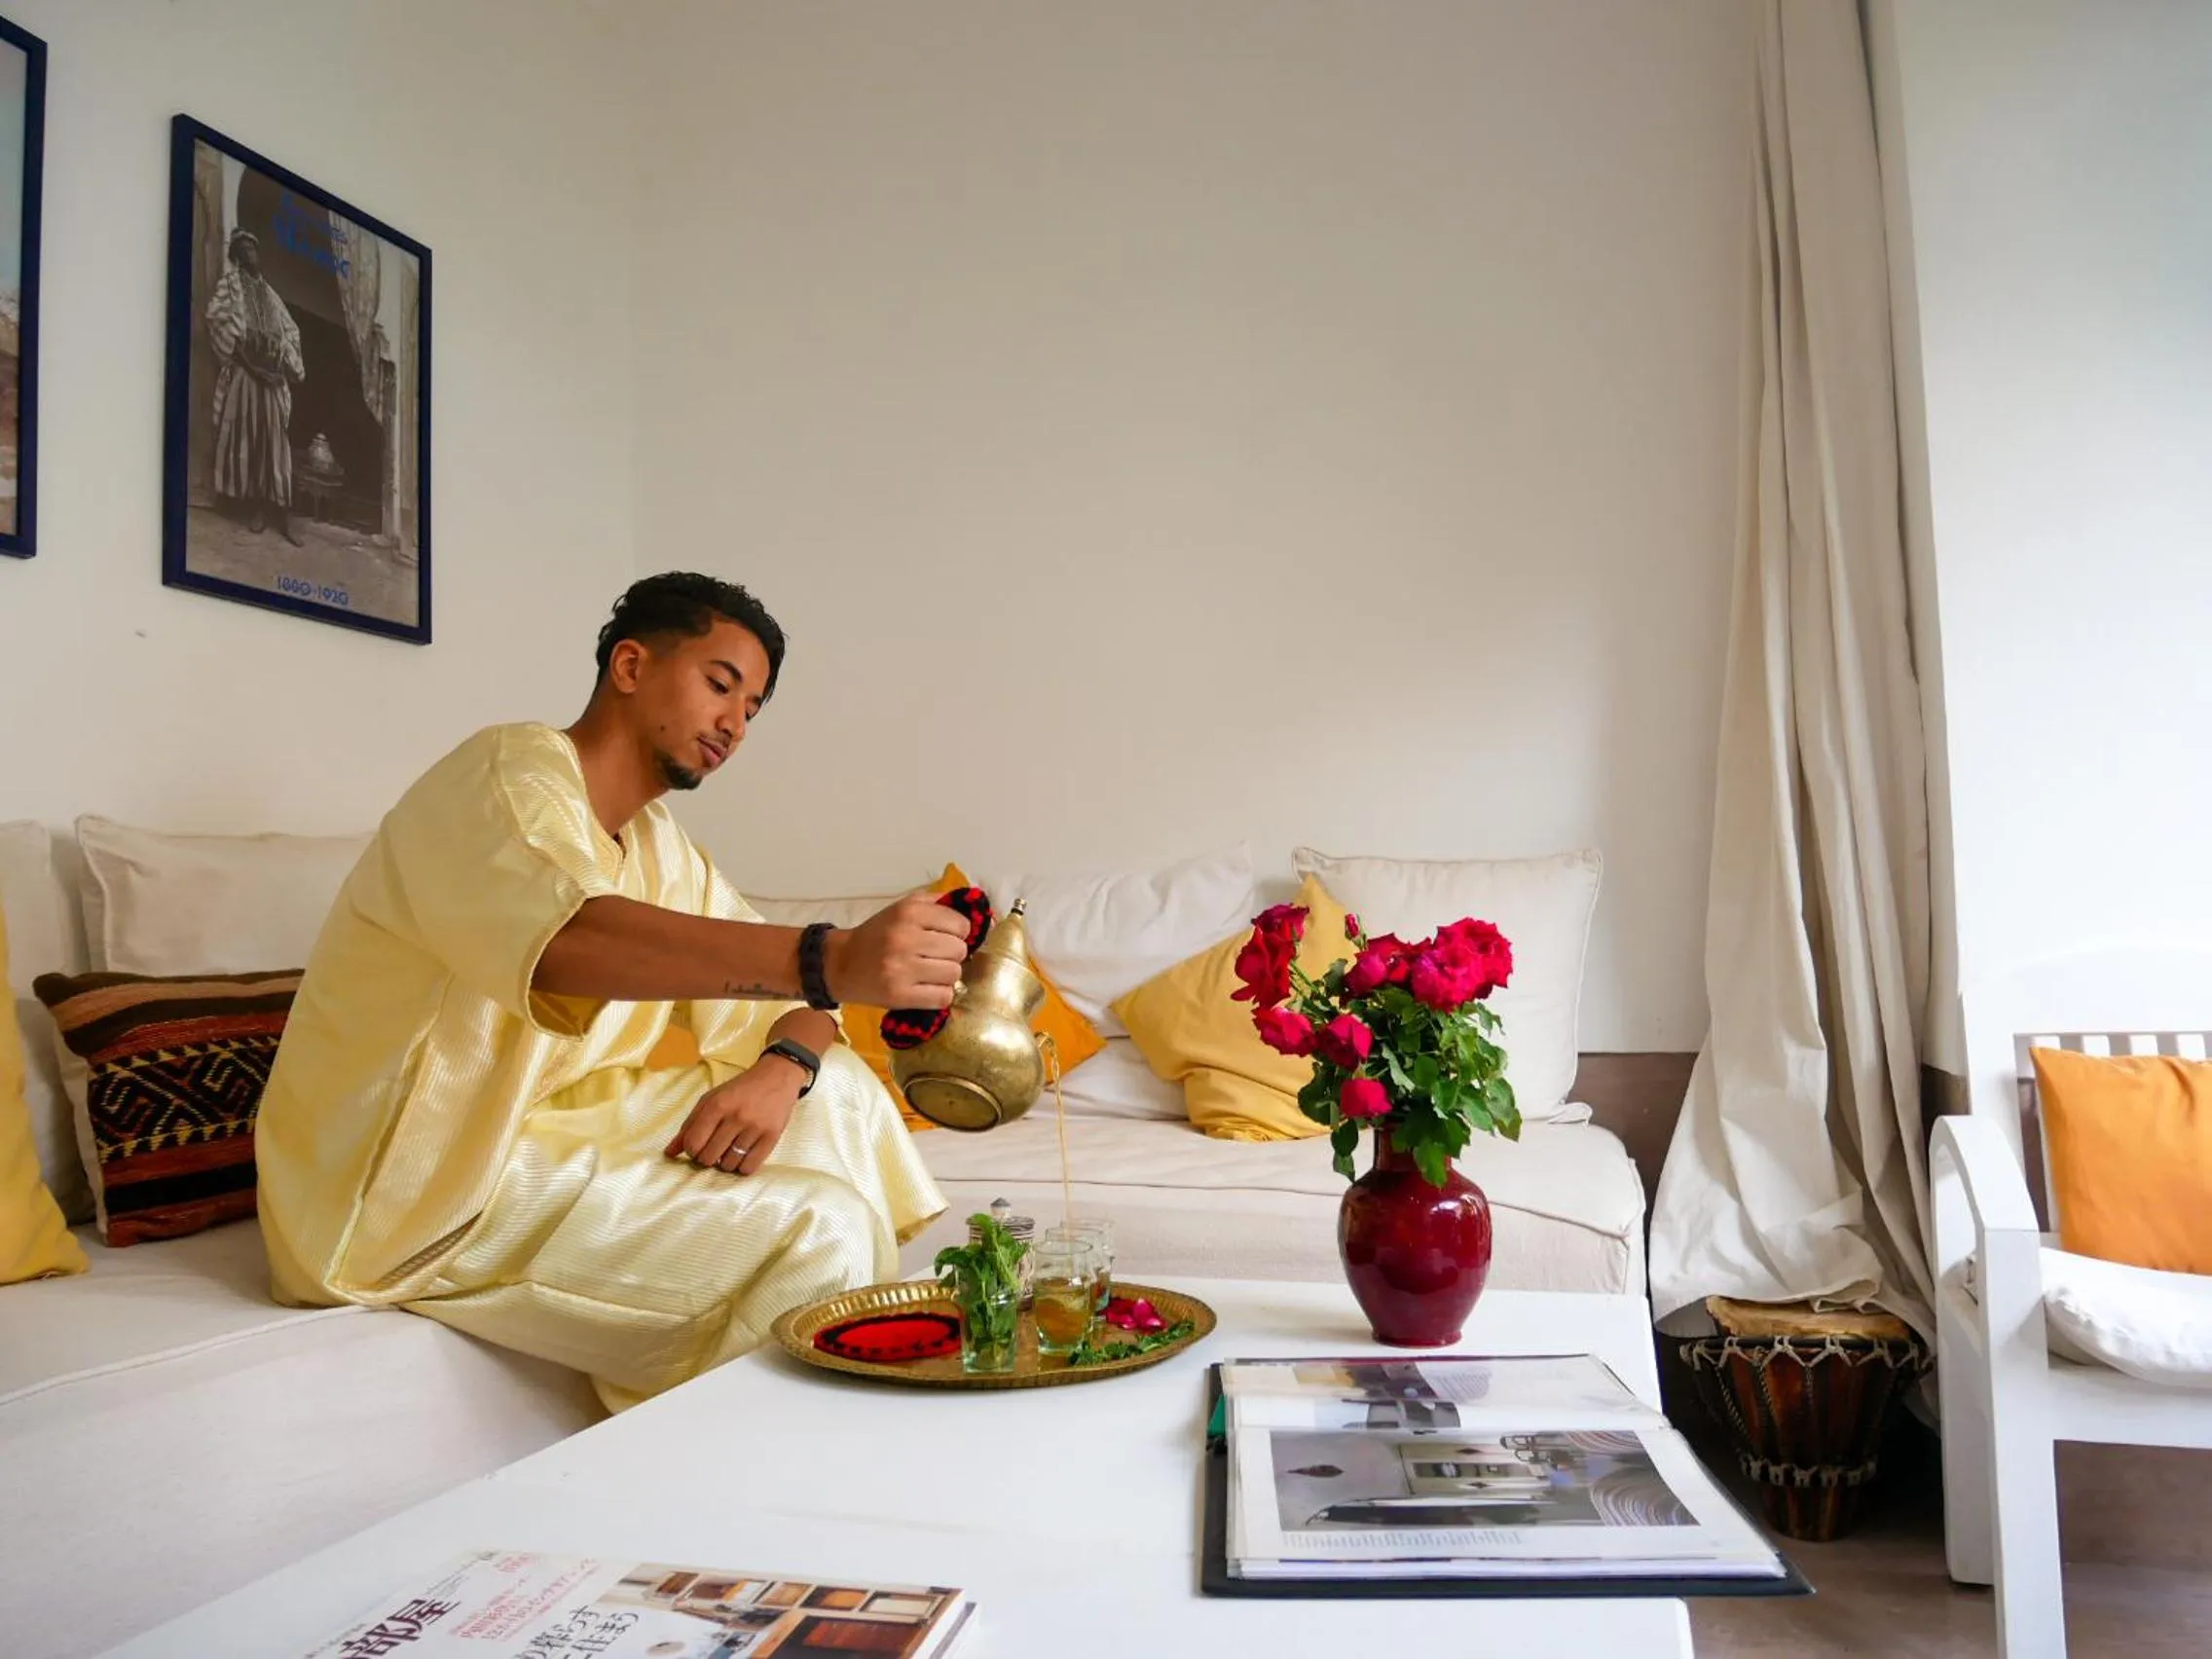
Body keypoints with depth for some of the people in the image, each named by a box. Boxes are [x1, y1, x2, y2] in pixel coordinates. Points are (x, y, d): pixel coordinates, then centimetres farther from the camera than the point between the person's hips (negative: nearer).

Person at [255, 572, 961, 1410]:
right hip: (414, 1188, -9)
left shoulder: (659, 845, 13)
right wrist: (829, 958, -48)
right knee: (813, 1228, -20)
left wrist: (783, 1070, -15)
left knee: (838, 1089, 2)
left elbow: (789, 1000, 10)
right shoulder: (511, 772, -13)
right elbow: (569, 944, -36)